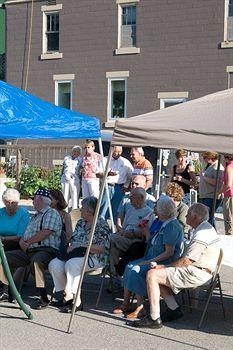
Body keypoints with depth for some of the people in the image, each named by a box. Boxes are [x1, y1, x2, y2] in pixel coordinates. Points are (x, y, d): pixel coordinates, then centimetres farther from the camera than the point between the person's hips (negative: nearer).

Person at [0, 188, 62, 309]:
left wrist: (28, 242, -5)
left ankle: (43, 298, -34)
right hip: (28, 250, 9)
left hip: (46, 250, -9)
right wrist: (22, 242, 0)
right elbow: (25, 235, 25)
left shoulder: (52, 213, 1)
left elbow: (45, 233, -13)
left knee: (36, 261, -41)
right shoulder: (35, 217, 30)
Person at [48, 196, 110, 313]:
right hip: (75, 255, 7)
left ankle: (73, 297, -26)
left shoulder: (101, 225, -4)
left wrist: (81, 245, -16)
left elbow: (103, 248, -13)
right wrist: (71, 248, -1)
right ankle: (67, 296, -16)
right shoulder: (80, 223, 19)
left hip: (94, 257, -7)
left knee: (71, 264, -36)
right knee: (54, 264, -20)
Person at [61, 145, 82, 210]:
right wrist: (62, 177, 13)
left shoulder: (80, 160, 8)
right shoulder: (66, 158, 17)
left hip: (75, 180, -3)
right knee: (65, 196, 5)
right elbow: (63, 168, 21)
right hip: (65, 179, 3)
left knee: (75, 196, -5)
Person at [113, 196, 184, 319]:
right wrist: (146, 231, 8)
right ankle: (126, 303, -1)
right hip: (153, 258, 10)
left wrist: (149, 261, -20)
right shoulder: (162, 224, 14)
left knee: (136, 271, -23)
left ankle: (140, 308, -14)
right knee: (129, 266, -5)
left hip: (166, 263, -10)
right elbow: (152, 243, 18)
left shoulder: (172, 226, -17)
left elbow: (169, 253, -21)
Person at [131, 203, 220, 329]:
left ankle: (154, 319, -16)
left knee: (152, 275, -17)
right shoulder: (205, 228, 17)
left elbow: (186, 261, -21)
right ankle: (174, 309, 10)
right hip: (196, 271, 11)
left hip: (195, 274, -11)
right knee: (157, 275, 14)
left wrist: (165, 267, -10)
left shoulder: (202, 233, -18)